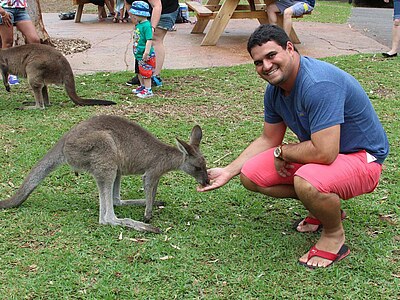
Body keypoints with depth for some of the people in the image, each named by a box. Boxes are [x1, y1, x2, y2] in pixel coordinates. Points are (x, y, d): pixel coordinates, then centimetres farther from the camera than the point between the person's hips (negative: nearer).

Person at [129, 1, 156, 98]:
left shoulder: (146, 25, -20)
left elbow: (149, 40, -24)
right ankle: (142, 86, 35)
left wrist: (146, 52, -28)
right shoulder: (138, 25, 9)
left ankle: (148, 90, 6)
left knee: (145, 72, -2)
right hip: (139, 55, 10)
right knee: (140, 72, 20)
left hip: (146, 56, -10)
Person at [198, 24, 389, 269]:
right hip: (321, 149, 9)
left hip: (362, 158, -9)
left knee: (307, 181, -39)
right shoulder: (275, 89, -2)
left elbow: (324, 153, -35)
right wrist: (228, 172, 8)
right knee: (251, 175, -2)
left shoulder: (319, 85, -31)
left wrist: (281, 152, -16)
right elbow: (268, 139, 12)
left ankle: (335, 235, -6)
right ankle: (324, 205, 13)